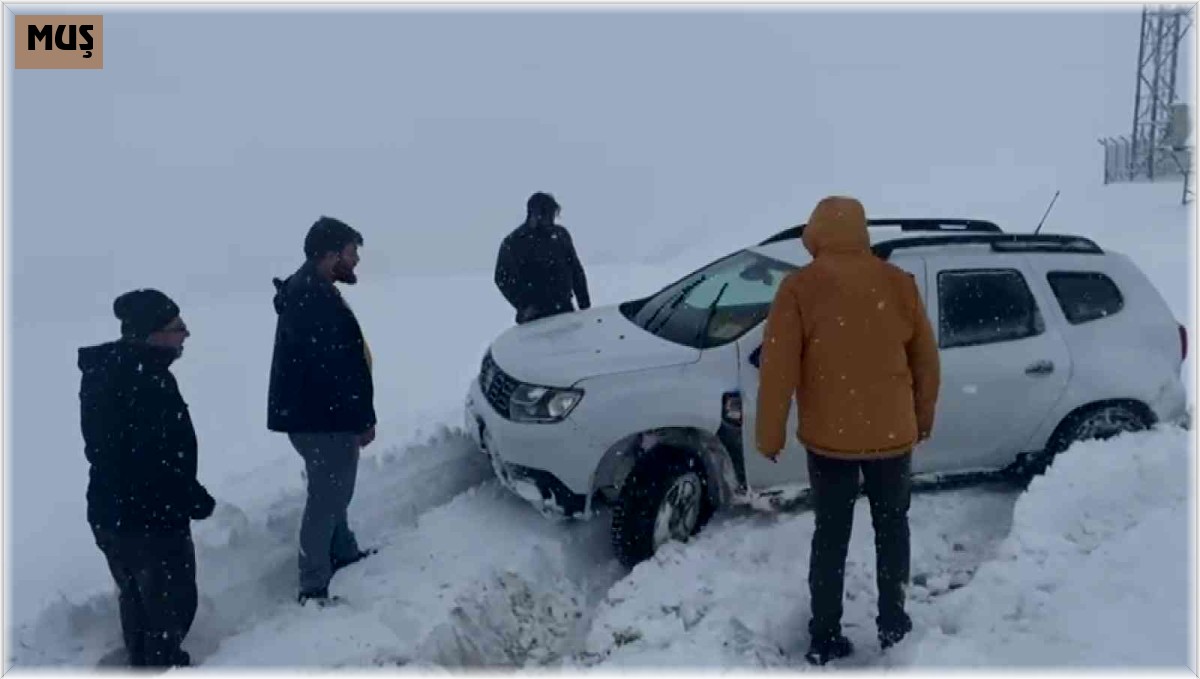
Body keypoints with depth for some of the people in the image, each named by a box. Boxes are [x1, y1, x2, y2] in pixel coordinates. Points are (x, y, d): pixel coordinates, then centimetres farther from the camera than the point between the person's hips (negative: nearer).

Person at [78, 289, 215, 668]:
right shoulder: (149, 381, -27)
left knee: (136, 598, 25)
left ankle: (144, 664, 42)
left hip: (109, 513, 10)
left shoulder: (101, 372, 4)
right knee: (170, 603, 8)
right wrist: (197, 500, -12)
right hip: (154, 518, -9)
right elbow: (163, 458, -27)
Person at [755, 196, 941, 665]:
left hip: (829, 437, -2)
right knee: (892, 528, 20)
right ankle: (892, 625, 30)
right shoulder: (898, 282, -2)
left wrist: (769, 435, -2)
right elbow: (926, 359, 6)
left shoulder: (799, 288, -11)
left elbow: (778, 370, -13)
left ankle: (826, 639, 18)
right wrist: (923, 416, 20)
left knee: (831, 535, 11)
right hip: (892, 433, 2)